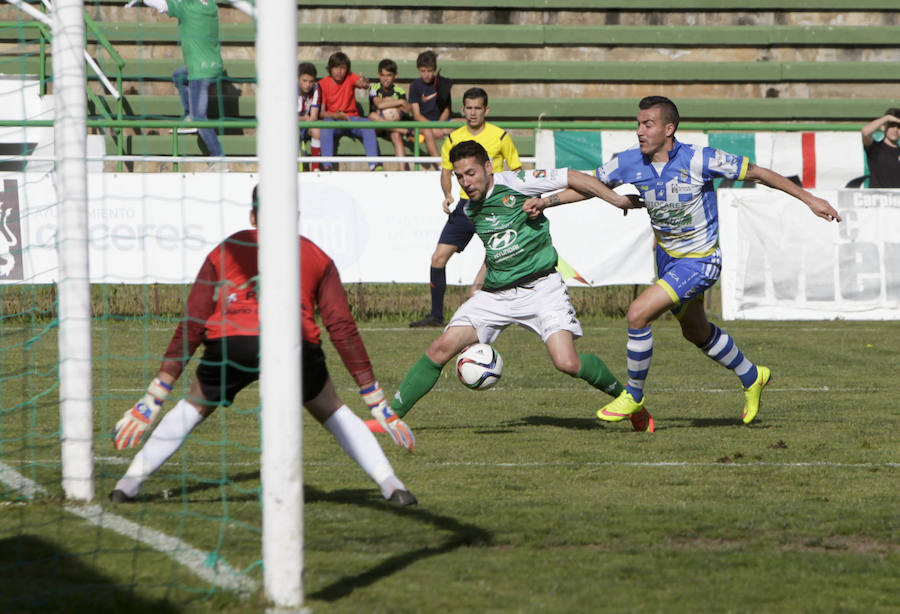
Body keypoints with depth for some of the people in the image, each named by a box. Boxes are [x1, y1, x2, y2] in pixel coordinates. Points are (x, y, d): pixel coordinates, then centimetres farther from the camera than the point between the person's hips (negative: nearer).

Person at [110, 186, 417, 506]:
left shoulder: (224, 251, 27)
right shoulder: (315, 255, 27)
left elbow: (192, 326, 22)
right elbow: (343, 328, 22)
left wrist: (154, 396, 24)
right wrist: (376, 401, 24)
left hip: (228, 344, 0)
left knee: (193, 408, 26)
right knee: (333, 412, 23)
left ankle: (129, 483, 21)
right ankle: (392, 487, 11)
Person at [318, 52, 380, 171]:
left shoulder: (350, 78, 1)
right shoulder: (323, 84, -4)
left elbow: (360, 82, -24)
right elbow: (321, 112, -7)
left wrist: (364, 83, -50)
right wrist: (336, 115, -26)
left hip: (352, 118, 1)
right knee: (326, 126, -36)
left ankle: (374, 164, -34)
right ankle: (327, 165, -37)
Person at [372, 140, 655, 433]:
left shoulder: (514, 183, -9)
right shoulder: (469, 210, 11)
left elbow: (572, 178, -8)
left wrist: (616, 200, -13)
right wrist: (477, 288, 21)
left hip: (540, 286, -5)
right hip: (495, 294, 5)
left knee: (568, 363, -20)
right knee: (441, 348, -8)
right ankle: (391, 415, 0)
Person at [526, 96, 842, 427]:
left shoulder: (699, 160, -25)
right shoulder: (630, 162, -11)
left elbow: (755, 172, -15)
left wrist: (809, 198, -12)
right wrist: (548, 201, -7)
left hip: (699, 261, -7)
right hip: (667, 255, 7)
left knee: (638, 313, -19)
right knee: (696, 331, 23)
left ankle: (634, 396, 1)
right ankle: (751, 377, 48)